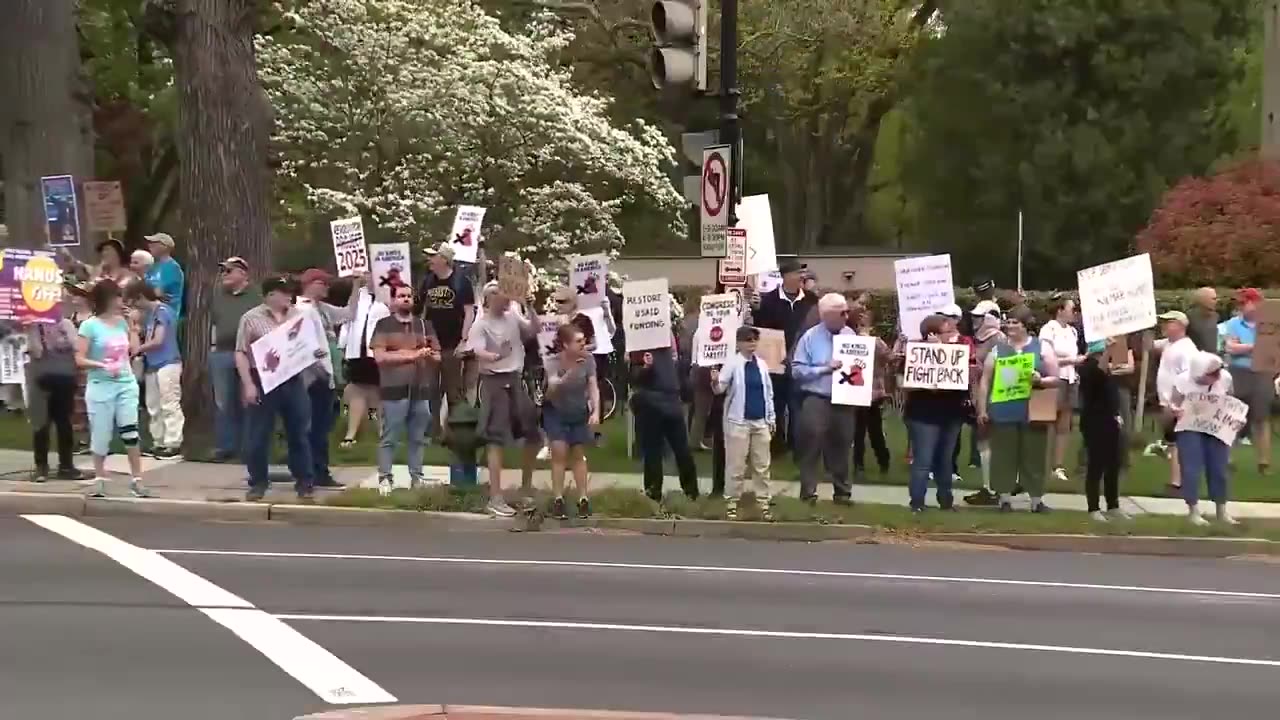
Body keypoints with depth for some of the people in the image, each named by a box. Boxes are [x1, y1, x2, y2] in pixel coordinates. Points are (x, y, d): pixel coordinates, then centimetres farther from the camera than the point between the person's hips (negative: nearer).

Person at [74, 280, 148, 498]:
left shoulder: (121, 322, 7)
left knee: (131, 432, -3)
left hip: (126, 385, 4)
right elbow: (80, 359, -10)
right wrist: (103, 366, -23)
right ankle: (99, 479, 18)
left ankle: (136, 480, 1)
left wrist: (132, 325, 7)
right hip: (101, 387, -4)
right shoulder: (90, 326, -9)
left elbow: (134, 349, 10)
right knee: (101, 436, 2)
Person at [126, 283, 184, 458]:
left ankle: (174, 444, -9)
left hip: (167, 364, -10)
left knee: (169, 405, -9)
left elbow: (158, 341, -15)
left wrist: (138, 348, -5)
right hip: (153, 365, 10)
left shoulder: (162, 311, -11)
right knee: (154, 407, 12)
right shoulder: (149, 314, 17)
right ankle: (159, 443, 17)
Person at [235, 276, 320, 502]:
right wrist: (248, 384, -12)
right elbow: (241, 354, -4)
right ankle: (258, 483, 14)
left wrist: (316, 352, -5)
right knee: (258, 436, 2)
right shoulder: (251, 318, -3)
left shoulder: (298, 316, 9)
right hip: (262, 382, -3)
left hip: (293, 380, 3)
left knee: (299, 433, 6)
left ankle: (305, 483, 13)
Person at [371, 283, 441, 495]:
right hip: (394, 390, -4)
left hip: (421, 390, 4)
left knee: (418, 438, 6)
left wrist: (428, 355, -10)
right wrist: (412, 355, -12)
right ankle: (384, 478, 1)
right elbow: (380, 356, -10)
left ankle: (416, 477, 11)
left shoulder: (425, 325, 15)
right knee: (389, 437, -3)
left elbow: (437, 356, 15)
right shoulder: (384, 325, 1)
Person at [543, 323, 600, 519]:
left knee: (578, 454, 6)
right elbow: (553, 386, -41)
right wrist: (571, 371, -54)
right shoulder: (555, 362, -25)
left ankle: (583, 500, 9)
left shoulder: (587, 359, -20)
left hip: (579, 413, 2)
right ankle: (558, 500, -8)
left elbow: (593, 387, -21)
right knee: (559, 452, -11)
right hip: (556, 412, -2)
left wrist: (596, 412, -34)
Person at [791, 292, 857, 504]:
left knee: (841, 447, 11)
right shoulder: (810, 337, -5)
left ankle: (842, 492, 20)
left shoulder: (850, 335, 5)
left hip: (843, 400, 4)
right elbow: (797, 370, -9)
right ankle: (808, 492, 0)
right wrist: (825, 369, -17)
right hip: (816, 400, -4)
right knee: (812, 447, -4)